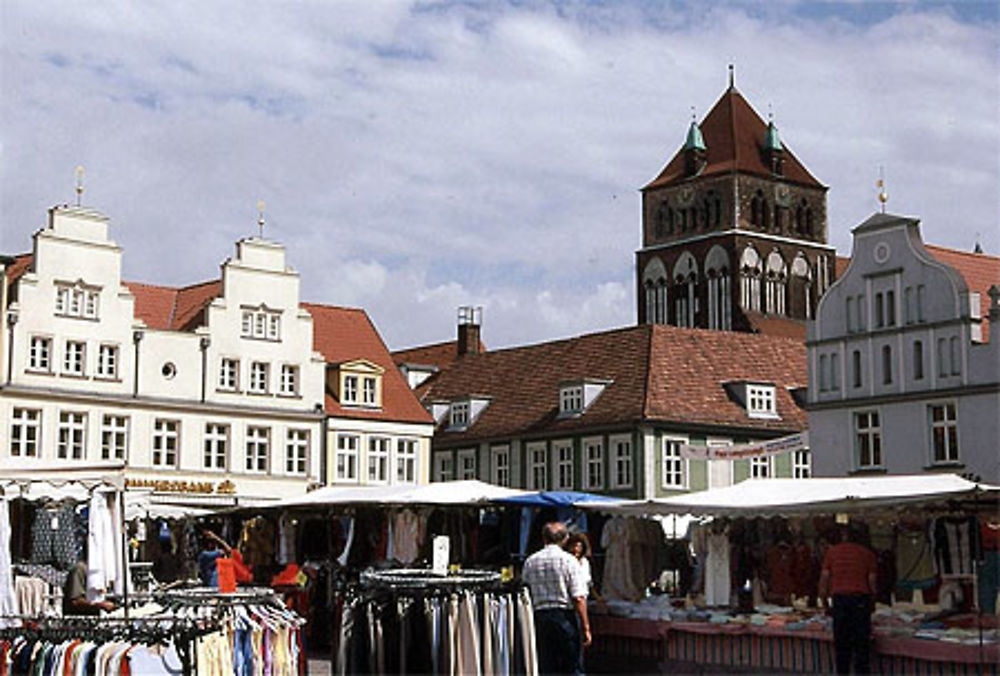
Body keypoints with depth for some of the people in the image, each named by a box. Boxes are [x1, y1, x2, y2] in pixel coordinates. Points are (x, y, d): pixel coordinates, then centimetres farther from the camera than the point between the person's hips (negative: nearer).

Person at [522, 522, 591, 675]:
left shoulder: (530, 562, 6)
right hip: (566, 616, -4)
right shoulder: (568, 560, -6)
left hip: (540, 616, 4)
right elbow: (579, 598, -11)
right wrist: (585, 627, -8)